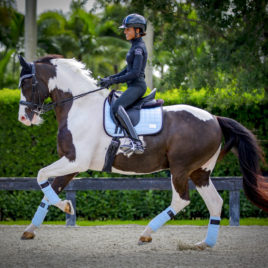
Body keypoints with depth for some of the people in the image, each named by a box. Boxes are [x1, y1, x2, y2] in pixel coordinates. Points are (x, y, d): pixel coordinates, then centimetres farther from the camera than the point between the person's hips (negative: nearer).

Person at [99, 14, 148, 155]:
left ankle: (136, 142, -39)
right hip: (133, 86, 11)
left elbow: (135, 73, -21)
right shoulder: (135, 46, 19)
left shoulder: (139, 48, -13)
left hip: (137, 86, -11)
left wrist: (113, 81, -18)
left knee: (117, 107, -31)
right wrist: (111, 78, 13)